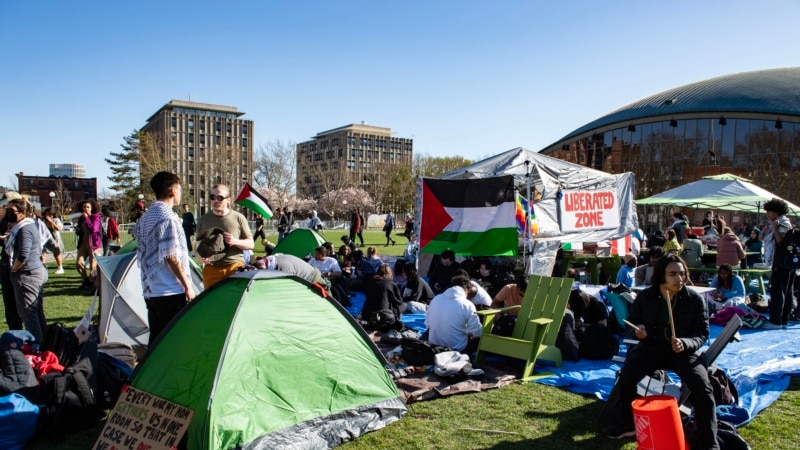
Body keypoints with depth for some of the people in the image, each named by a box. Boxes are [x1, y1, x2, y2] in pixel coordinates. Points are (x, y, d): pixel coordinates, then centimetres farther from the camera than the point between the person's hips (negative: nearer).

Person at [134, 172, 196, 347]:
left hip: (150, 290, 9)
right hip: (171, 292, -9)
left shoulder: (144, 218, 13)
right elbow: (171, 257, -18)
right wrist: (188, 286, -13)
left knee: (156, 338, 14)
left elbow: (142, 254, 18)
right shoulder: (168, 217, -15)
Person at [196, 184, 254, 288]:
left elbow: (250, 244, 5)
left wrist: (235, 242, -14)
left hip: (235, 268, -2)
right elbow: (198, 245, 14)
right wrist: (201, 256, -8)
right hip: (211, 269, 2)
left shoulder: (238, 218, 1)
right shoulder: (203, 220, 7)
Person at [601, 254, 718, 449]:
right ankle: (627, 423, 2)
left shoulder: (695, 299, -7)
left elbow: (703, 333, -4)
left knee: (702, 387, -23)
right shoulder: (645, 297, -2)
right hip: (651, 346, 1)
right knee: (626, 375, -21)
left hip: (683, 350, -1)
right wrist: (638, 330, -17)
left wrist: (685, 343, -26)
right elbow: (631, 323, 9)